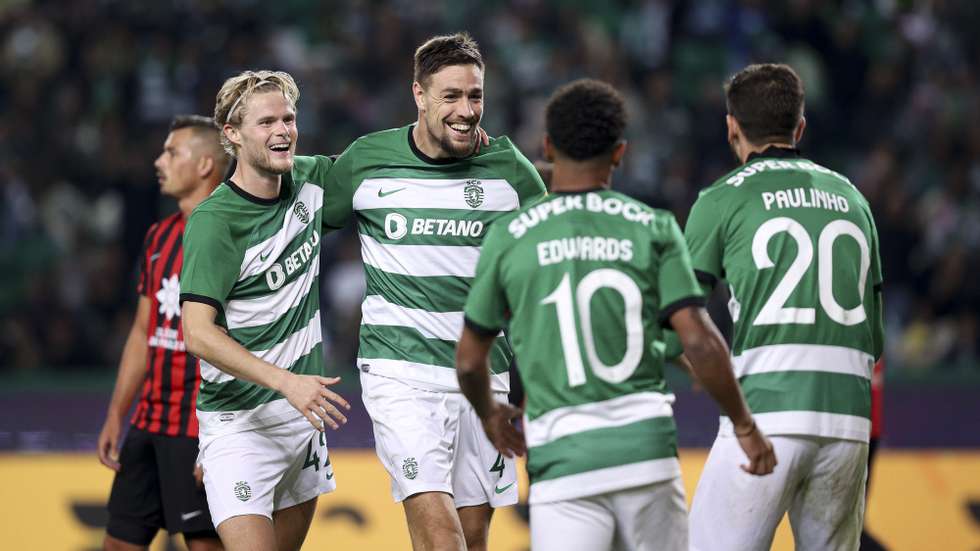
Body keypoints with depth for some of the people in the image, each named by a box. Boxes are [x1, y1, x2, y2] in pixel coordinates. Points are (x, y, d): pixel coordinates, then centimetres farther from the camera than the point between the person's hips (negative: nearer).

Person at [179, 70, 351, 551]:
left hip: (302, 410, 7)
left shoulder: (309, 181, 3)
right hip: (238, 421, -7)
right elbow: (198, 332, -23)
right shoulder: (213, 222, -17)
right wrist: (287, 382, -31)